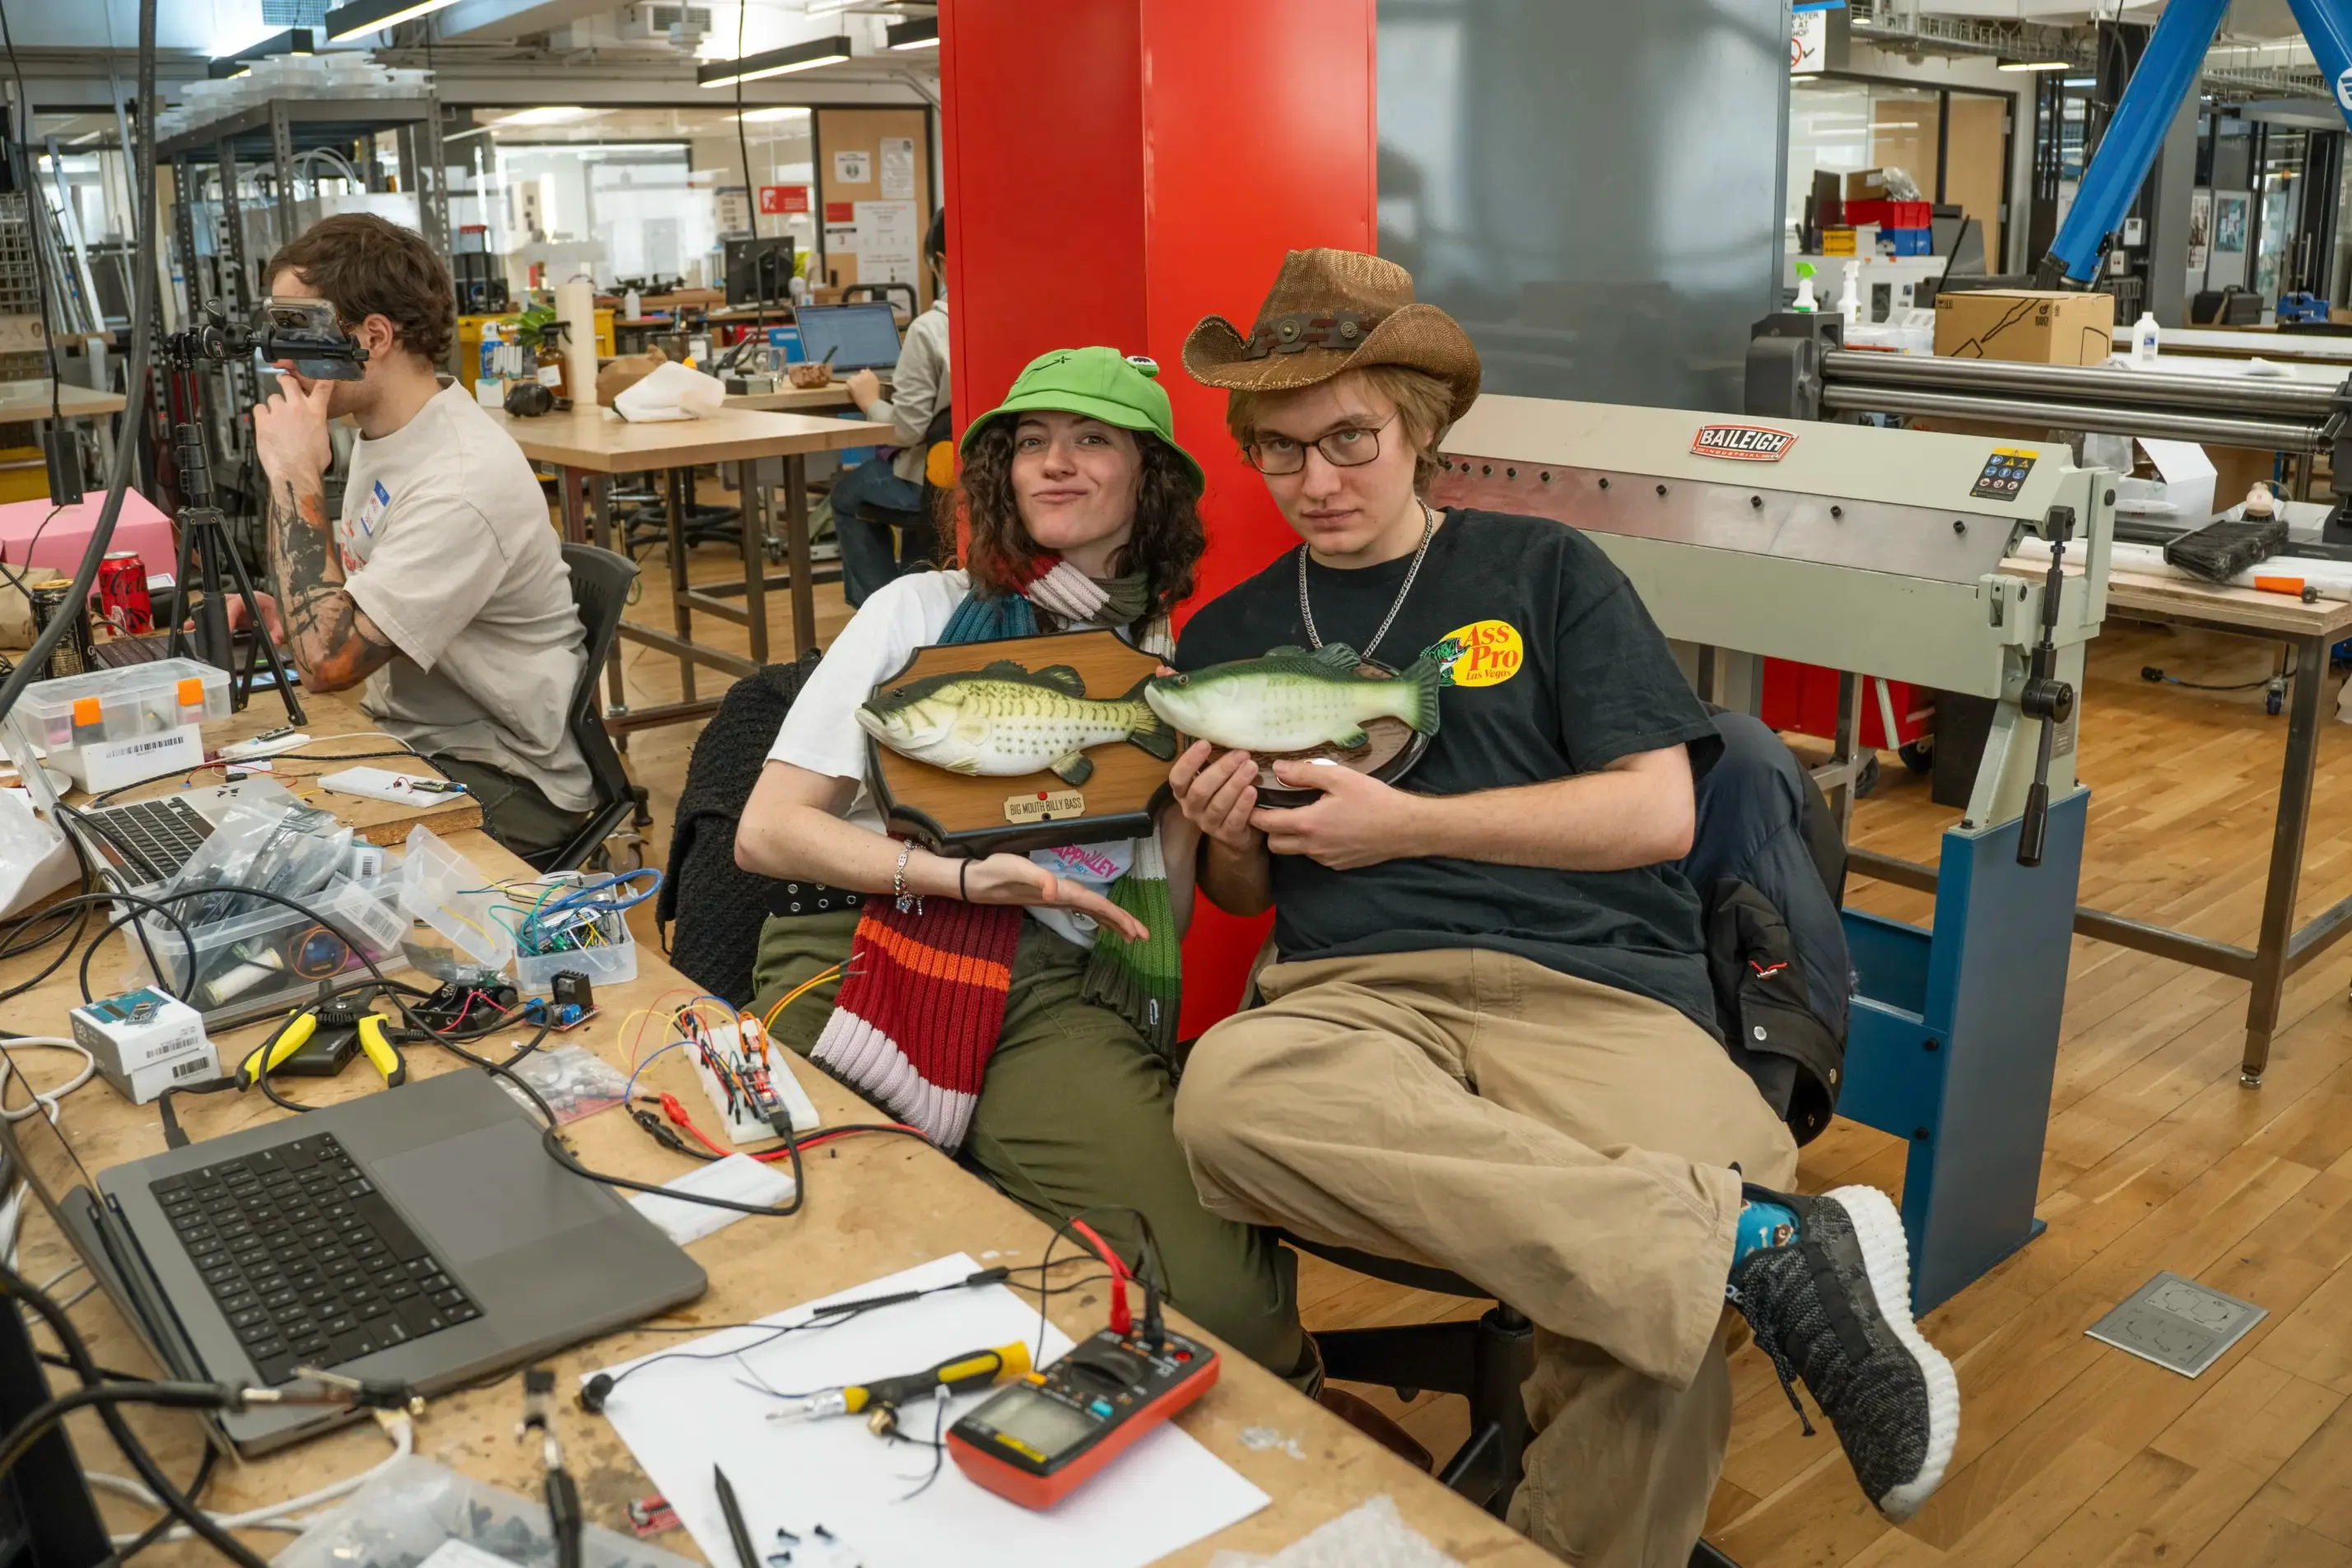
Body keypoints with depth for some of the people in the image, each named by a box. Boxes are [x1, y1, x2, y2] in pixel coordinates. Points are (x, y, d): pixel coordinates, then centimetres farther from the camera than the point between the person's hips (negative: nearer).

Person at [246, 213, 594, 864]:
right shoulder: (381, 433, 4)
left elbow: (328, 660, -28)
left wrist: (297, 479, -23)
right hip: (406, 737, 9)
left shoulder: (465, 481, -26)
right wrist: (277, 610, 0)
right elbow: (346, 606, 21)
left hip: (506, 779, -8)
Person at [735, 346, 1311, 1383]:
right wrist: (965, 874, -11)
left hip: (1058, 984, 1)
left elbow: (1162, 919, 14)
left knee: (1216, 1291, -26)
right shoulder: (922, 611, 12)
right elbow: (765, 831, 3)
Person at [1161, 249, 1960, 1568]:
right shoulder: (1230, 634, 21)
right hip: (1358, 990, 3)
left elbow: (1656, 814, 4)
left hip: (1595, 982, -2)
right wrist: (1228, 840, 2)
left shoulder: (1545, 571, 13)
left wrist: (1406, 825, -2)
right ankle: (1763, 1244, -33)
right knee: (1229, 1091, -37)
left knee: (1651, 1335, -34)